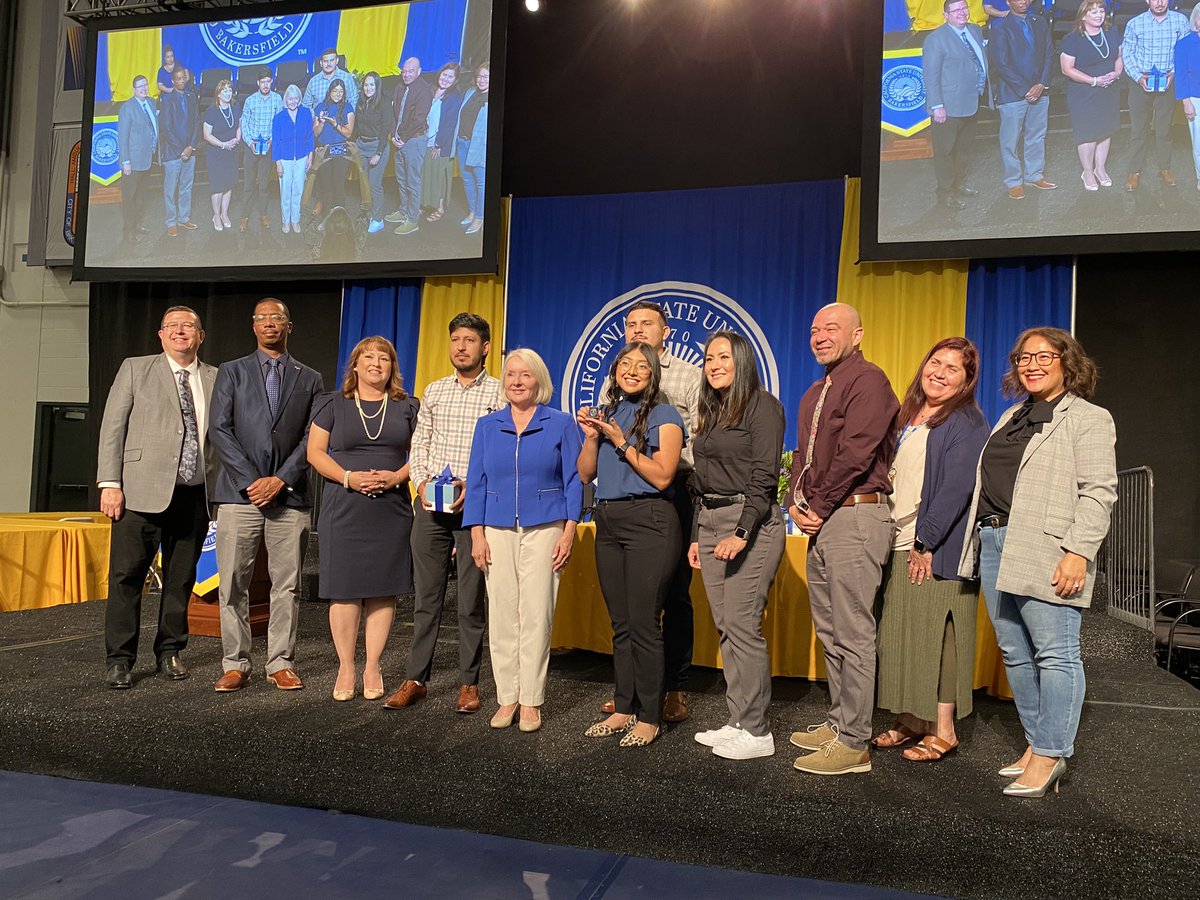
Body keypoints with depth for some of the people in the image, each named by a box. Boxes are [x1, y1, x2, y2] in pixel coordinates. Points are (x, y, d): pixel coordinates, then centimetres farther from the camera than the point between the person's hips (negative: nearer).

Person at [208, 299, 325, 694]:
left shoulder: (310, 379, 12)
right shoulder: (231, 372, 11)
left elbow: (313, 438, 4)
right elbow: (219, 430, 2)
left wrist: (281, 479, -9)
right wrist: (251, 481, -9)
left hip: (290, 496, 0)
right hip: (239, 494, 0)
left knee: (287, 586, 3)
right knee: (233, 584, 1)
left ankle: (281, 664, 12)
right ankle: (235, 664, 11)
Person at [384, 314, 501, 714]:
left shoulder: (498, 393, 1)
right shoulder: (434, 391, 15)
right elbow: (419, 443, 14)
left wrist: (472, 487, -15)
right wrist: (423, 481, -3)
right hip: (430, 503, 4)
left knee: (472, 598, 2)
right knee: (426, 593, 7)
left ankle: (469, 683, 13)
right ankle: (416, 678, 16)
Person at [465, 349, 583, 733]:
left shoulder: (561, 424, 4)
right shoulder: (487, 425, 11)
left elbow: (574, 481, 2)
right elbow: (476, 482, 10)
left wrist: (569, 532, -6)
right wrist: (476, 535, 1)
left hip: (544, 529, -2)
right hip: (498, 531, 3)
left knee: (536, 615, -3)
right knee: (502, 615, 2)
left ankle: (531, 701, 8)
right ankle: (507, 697, 14)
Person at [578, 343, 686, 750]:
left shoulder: (663, 415, -3)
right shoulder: (605, 414, 15)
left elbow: (662, 476, -12)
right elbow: (585, 474, 13)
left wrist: (621, 442, -13)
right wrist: (591, 437, -3)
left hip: (648, 521, -6)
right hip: (608, 522, 7)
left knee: (643, 622, -4)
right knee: (620, 623, 12)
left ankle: (649, 718, 7)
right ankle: (624, 708, 22)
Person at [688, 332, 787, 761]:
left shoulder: (762, 405, -5)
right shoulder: (712, 412, 19)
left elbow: (763, 476, -13)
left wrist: (742, 533, -20)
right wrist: (696, 536, 17)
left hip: (749, 522, -8)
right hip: (710, 522, 8)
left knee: (742, 626, -8)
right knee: (725, 628, 8)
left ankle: (755, 731, 2)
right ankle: (737, 722, 16)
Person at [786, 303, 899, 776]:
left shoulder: (867, 379, -8)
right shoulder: (815, 393, 21)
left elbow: (855, 453, -18)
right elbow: (802, 454, 21)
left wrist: (819, 506, -11)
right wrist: (797, 503, 4)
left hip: (855, 515, -10)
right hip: (821, 522, 10)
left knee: (853, 634, -5)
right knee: (830, 630, 14)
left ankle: (853, 743, 2)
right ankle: (839, 722, 26)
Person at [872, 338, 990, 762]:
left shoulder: (966, 423, -7)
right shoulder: (909, 417, 16)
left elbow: (956, 488, -15)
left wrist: (926, 542, -18)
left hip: (937, 549, -8)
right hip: (899, 544, 8)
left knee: (935, 635, -2)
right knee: (900, 633, 10)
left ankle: (943, 731, 9)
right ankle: (910, 720, 21)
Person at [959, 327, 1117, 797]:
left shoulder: (1088, 419, -2)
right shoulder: (1012, 416, 21)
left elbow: (1098, 492, -10)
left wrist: (1079, 552, -19)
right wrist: (982, 538, 16)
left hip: (1045, 553, -8)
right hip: (994, 544, 8)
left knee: (1054, 653, -2)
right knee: (1015, 653, 11)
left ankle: (1051, 755, 6)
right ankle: (1037, 743, 23)